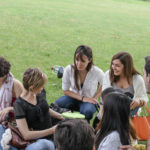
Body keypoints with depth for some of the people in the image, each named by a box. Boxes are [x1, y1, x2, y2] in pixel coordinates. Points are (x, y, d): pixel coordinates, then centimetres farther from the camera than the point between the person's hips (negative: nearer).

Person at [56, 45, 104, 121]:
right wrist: (82, 98, -16)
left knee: (88, 111, -38)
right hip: (73, 97, 2)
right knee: (57, 104, -31)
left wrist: (95, 98, -11)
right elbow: (65, 90, -6)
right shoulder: (69, 70, -18)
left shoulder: (97, 72, -20)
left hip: (89, 100, -1)